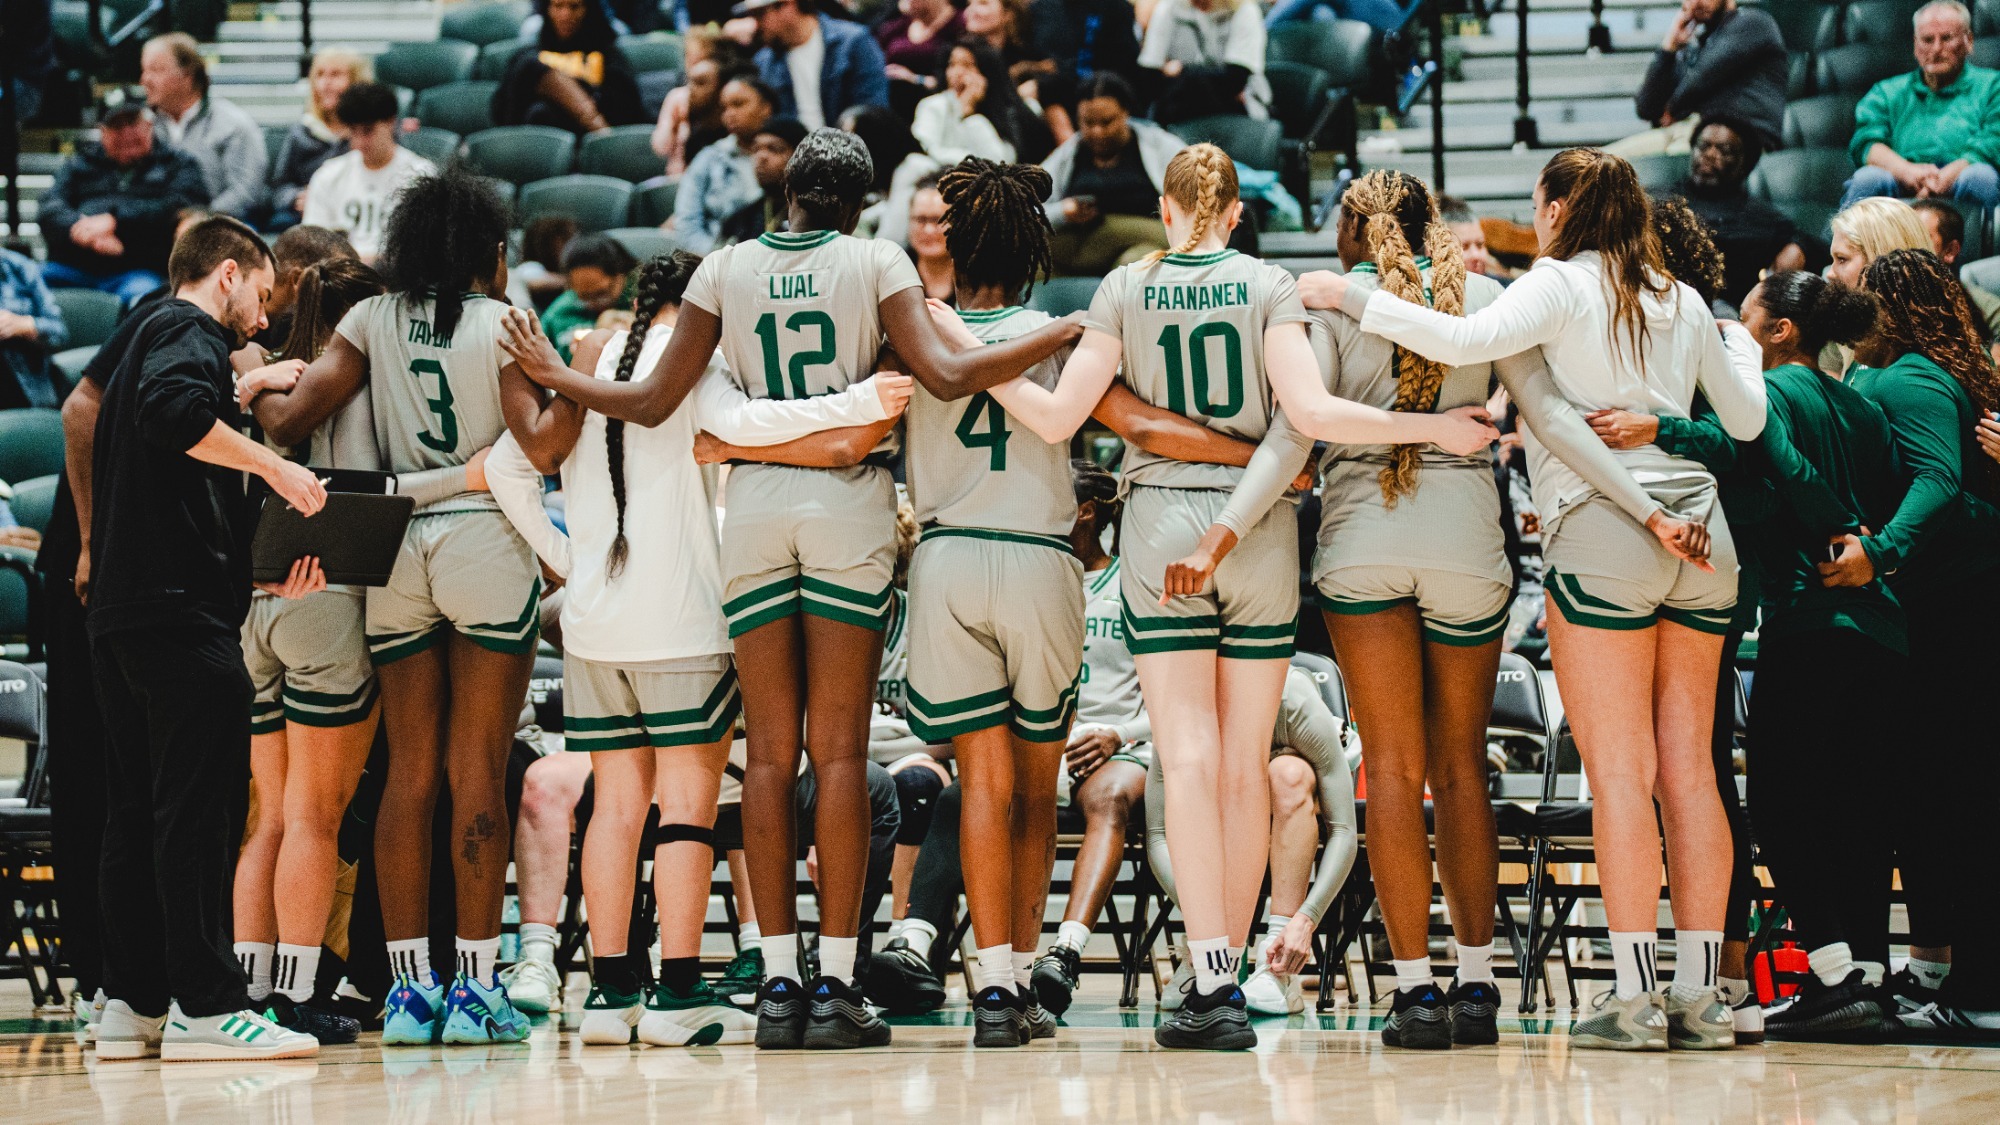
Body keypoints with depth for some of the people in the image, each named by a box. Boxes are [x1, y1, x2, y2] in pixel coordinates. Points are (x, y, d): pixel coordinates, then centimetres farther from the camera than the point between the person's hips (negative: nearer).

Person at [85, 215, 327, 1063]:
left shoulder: (146, 345, 28)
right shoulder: (189, 332, -1)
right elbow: (174, 411, -25)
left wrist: (263, 577, 22)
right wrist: (270, 464, -16)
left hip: (123, 613, 10)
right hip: (182, 612, -10)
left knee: (139, 812, 9)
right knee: (198, 808, -10)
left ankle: (131, 1002, 9)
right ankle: (205, 1006, -12)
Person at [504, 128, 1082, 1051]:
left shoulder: (726, 268, 7)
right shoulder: (875, 262, 1)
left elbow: (653, 403, 7)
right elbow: (945, 377, -10)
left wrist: (549, 376, 23)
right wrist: (1073, 333, -3)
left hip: (754, 502, 2)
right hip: (848, 501, -2)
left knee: (771, 750, 4)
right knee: (840, 749, -2)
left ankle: (778, 985, 0)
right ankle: (835, 987, -6)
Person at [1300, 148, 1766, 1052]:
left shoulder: (1561, 284, -1)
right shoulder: (1682, 302, 16)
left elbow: (1466, 341, -18)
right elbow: (1746, 420, 24)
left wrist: (1352, 299, -8)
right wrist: (1739, 347, 44)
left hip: (1604, 533, -6)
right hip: (1699, 534, 6)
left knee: (1620, 772, -7)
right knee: (1688, 769, 5)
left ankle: (1635, 995, -10)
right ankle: (1699, 996, 3)